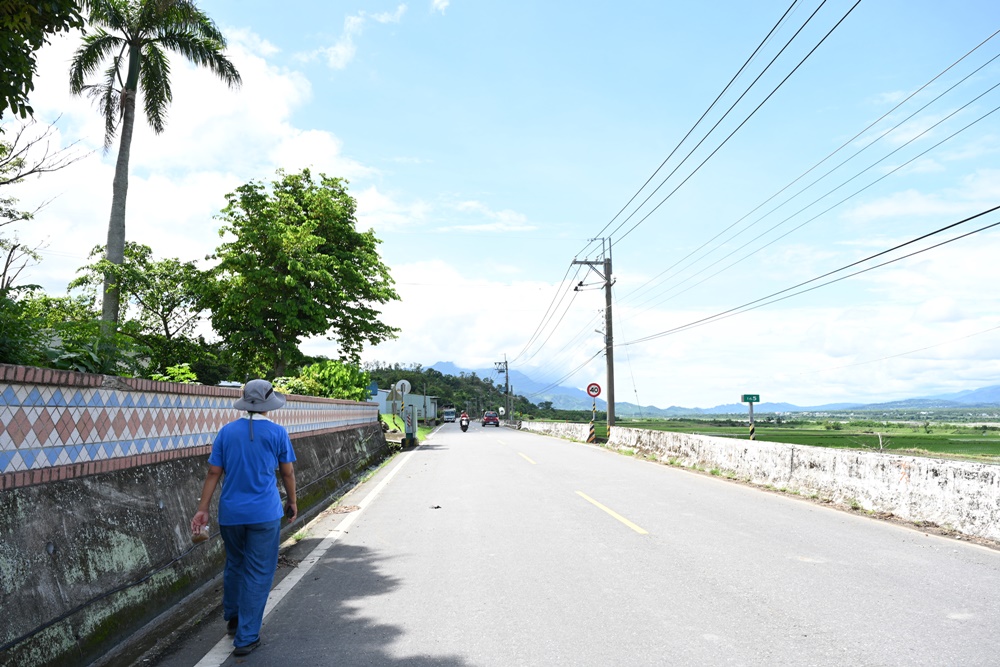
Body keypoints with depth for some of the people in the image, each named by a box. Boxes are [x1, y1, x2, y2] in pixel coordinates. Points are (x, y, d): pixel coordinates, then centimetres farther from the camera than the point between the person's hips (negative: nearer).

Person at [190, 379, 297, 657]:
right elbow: (287, 472, 1)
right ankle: (246, 638, 8)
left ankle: (232, 619, 38)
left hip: (230, 513, 4)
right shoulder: (277, 432, -7)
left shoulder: (226, 431, 1)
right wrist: (292, 501, 14)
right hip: (264, 514, -4)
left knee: (234, 565, 23)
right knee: (258, 574, 5)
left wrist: (202, 509, 4)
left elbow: (213, 473, 0)